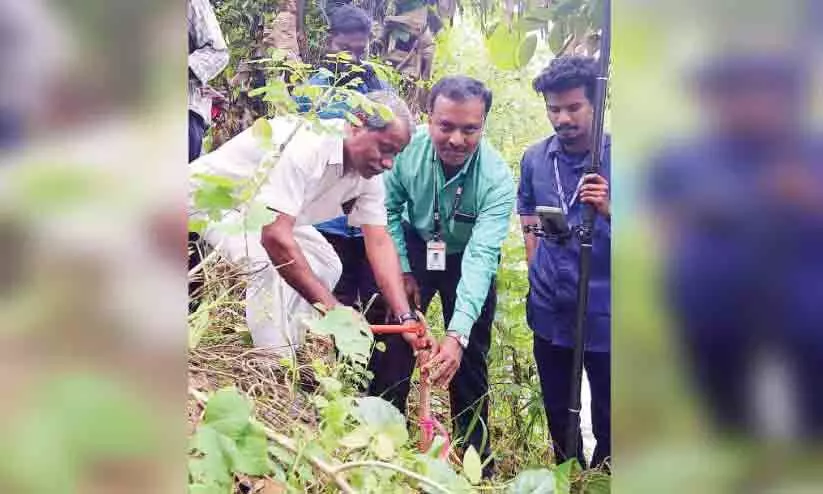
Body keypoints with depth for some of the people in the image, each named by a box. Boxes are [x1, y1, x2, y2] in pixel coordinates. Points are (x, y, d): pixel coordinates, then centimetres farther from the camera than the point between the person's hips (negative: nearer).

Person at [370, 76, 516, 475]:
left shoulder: (497, 179, -32)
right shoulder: (408, 149, -25)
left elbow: (481, 257, -40)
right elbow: (390, 209, -6)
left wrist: (457, 334, -49)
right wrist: (403, 270, -9)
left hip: (467, 259, -1)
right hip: (415, 248, 2)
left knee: (468, 360, 1)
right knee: (393, 341, -6)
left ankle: (475, 457, 19)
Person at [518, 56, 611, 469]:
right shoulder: (535, 158, 1)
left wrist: (607, 210, -29)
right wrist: (539, 276, 11)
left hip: (603, 313, -4)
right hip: (549, 311, 4)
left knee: (605, 417, 8)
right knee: (557, 412, 20)